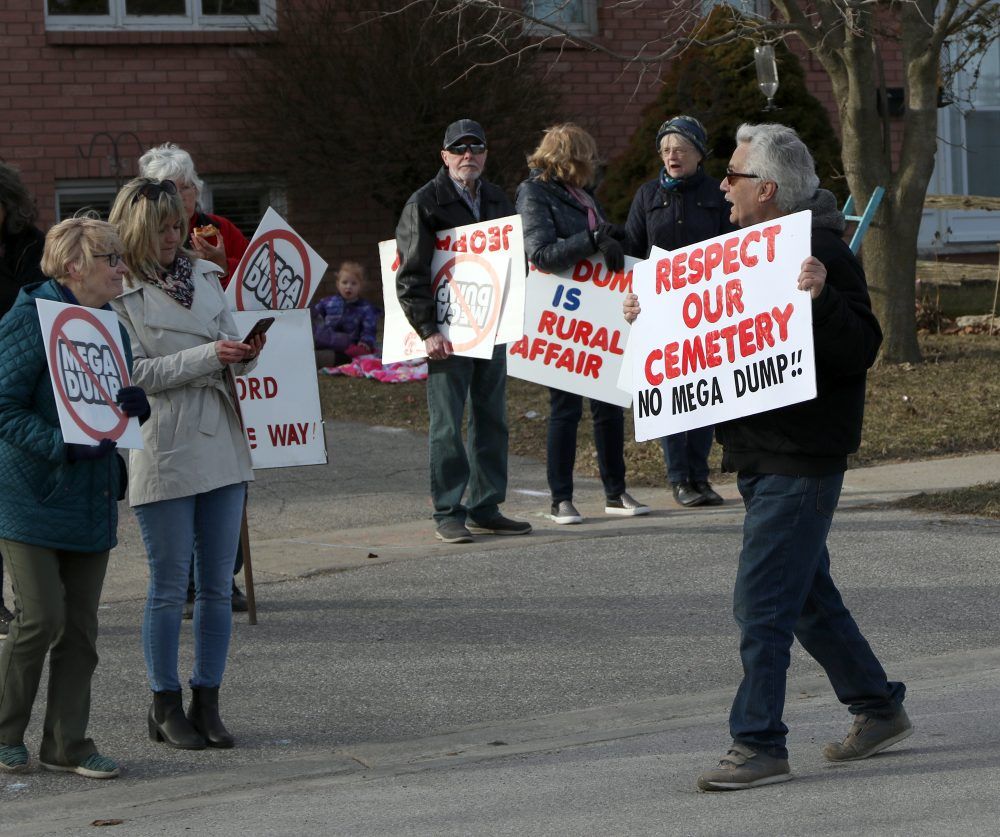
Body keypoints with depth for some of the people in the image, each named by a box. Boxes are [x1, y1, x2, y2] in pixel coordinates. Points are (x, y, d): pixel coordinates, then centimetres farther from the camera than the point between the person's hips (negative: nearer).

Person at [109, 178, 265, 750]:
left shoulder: (206, 276, 11)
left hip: (222, 446, 5)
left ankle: (208, 703, 17)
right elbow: (135, 374, -13)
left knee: (218, 587, 8)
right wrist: (209, 356, -18)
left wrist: (244, 354, -7)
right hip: (163, 455, -5)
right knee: (170, 588, 2)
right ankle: (166, 708, 12)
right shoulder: (120, 294, -7)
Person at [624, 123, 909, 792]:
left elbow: (860, 350, -23)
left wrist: (822, 299, -38)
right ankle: (880, 709, 30)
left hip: (801, 461, -10)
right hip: (761, 455, 10)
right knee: (807, 597, 18)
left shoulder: (821, 252, -16)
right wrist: (654, 315, 19)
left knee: (762, 603, -10)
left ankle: (759, 746, -4)